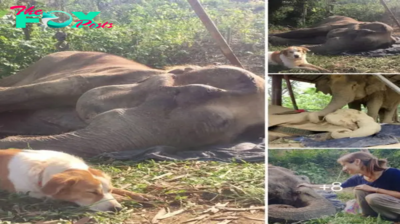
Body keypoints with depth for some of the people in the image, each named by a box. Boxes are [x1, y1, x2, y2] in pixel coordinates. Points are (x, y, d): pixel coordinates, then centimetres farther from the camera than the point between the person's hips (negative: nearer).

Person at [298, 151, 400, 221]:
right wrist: (311, 186, 8)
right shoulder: (358, 178, -3)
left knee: (373, 197, -29)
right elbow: (336, 187, 8)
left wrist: (374, 189, -26)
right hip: (386, 213, 6)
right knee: (359, 190, -12)